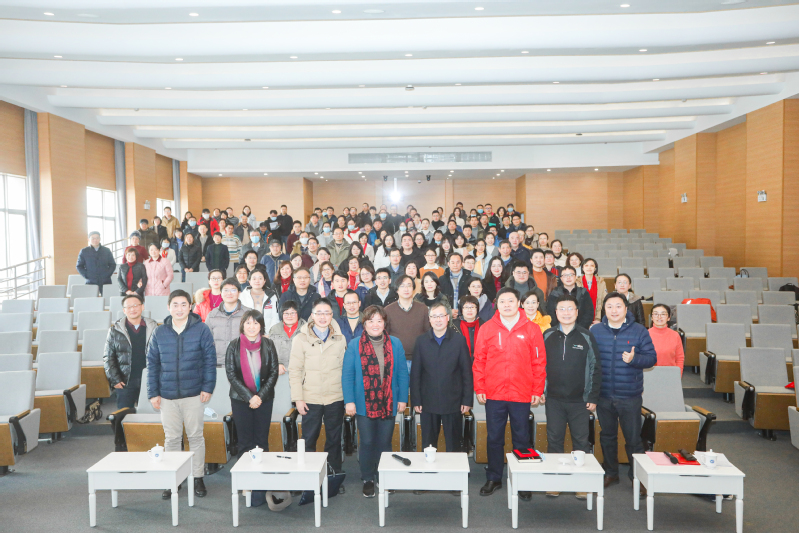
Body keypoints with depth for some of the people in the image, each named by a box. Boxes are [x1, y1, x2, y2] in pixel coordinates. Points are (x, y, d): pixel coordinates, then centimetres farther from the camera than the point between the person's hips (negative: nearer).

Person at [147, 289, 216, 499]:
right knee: (171, 438, 9)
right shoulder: (159, 333, 4)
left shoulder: (201, 330, -3)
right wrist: (153, 393, 1)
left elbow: (210, 359, -3)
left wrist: (208, 387, -8)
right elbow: (152, 364, 6)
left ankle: (198, 477, 19)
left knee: (196, 436, 7)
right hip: (167, 395, 2)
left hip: (193, 394, -2)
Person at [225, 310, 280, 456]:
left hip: (264, 399, 1)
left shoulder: (268, 345, 2)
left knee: (262, 440, 5)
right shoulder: (234, 345, 0)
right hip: (240, 400, -1)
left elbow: (274, 373, 1)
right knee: (245, 441, 2)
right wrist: (249, 397, -12)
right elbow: (231, 374, -4)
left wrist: (260, 396, -10)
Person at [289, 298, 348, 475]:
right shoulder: (301, 339, 0)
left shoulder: (340, 339, 6)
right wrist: (298, 398, -7)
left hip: (336, 398, 2)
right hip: (310, 399, -1)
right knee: (309, 440, 6)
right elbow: (294, 371, -1)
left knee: (334, 440, 11)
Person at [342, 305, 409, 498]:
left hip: (388, 403, 1)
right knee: (367, 443, 6)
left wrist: (402, 399, 1)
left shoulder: (395, 344, 3)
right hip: (364, 404, -1)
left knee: (384, 443, 9)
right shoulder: (354, 345, -1)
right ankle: (368, 480, 21)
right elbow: (347, 375, -2)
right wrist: (349, 401, -8)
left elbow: (402, 373, 5)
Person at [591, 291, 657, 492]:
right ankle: (610, 473, 31)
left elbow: (651, 358, -4)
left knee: (633, 438, 3)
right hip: (603, 395, 2)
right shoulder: (595, 331, 2)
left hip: (630, 396, -2)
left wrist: (634, 359, -23)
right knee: (607, 436, 16)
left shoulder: (639, 331, -3)